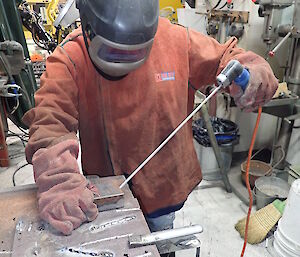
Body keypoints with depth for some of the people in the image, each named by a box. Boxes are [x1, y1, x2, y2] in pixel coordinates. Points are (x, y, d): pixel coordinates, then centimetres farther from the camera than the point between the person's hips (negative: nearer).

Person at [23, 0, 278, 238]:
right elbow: (50, 119, -28)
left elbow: (226, 58, 0)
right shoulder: (69, 59, -18)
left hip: (165, 185, 2)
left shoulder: (176, 40, -13)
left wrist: (251, 76, -22)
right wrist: (58, 181, -44)